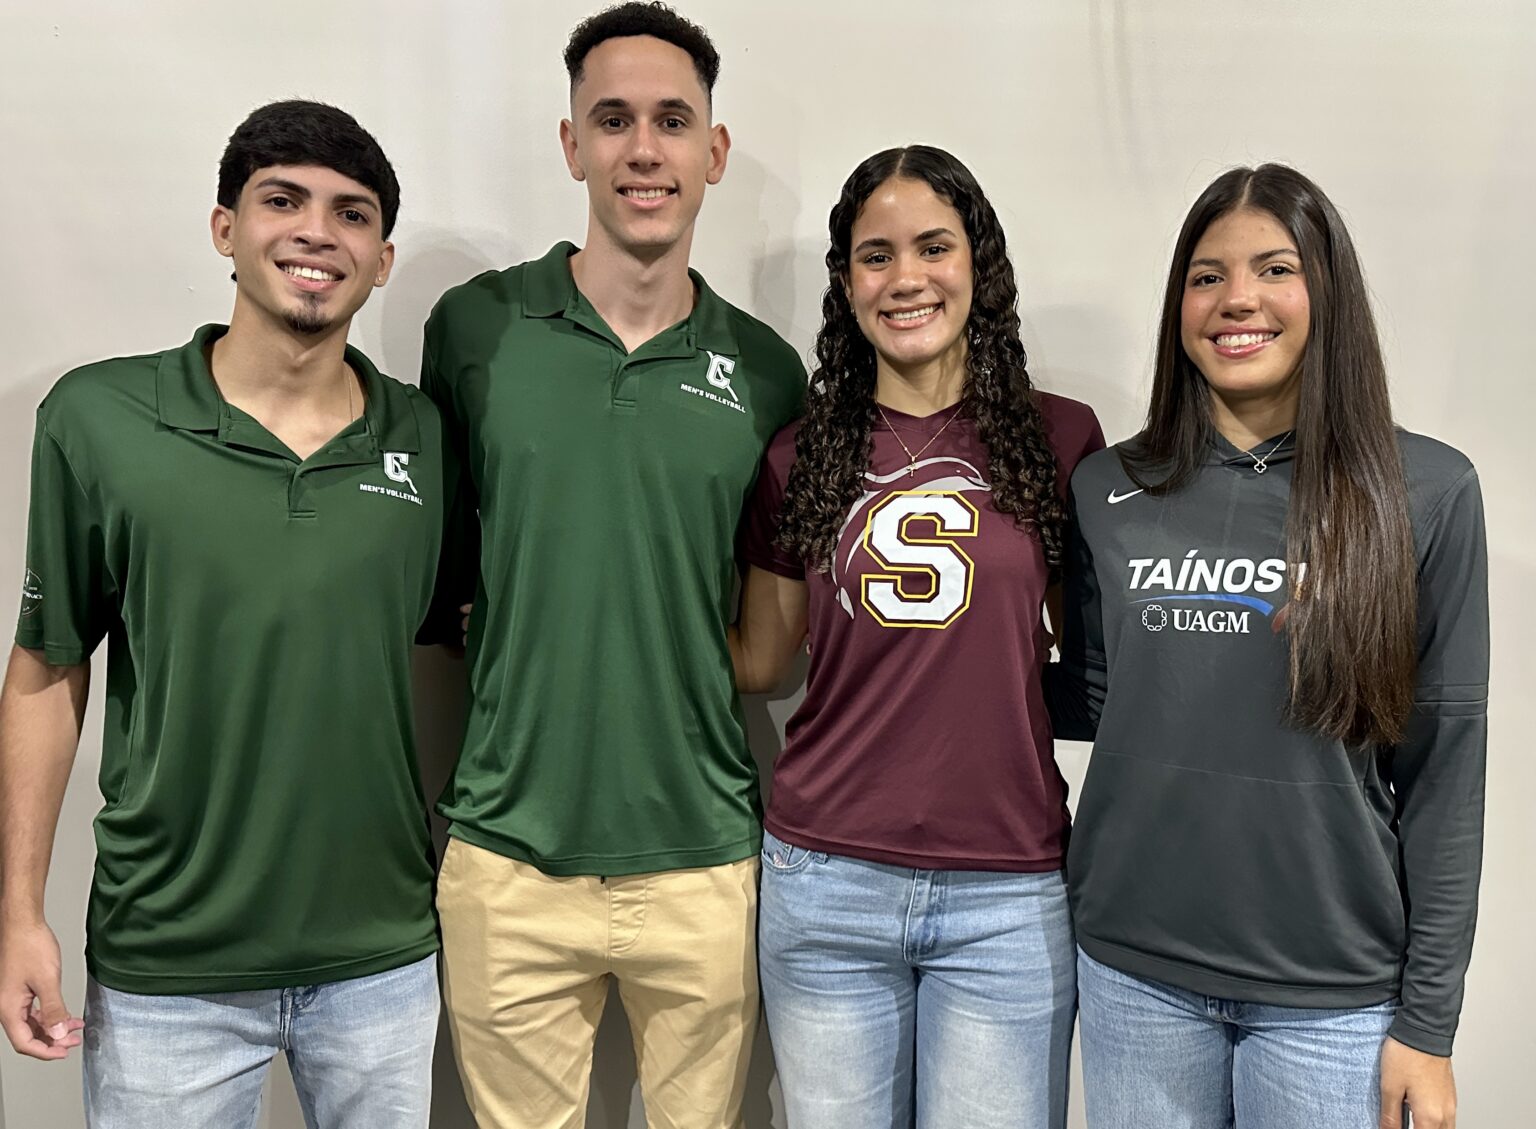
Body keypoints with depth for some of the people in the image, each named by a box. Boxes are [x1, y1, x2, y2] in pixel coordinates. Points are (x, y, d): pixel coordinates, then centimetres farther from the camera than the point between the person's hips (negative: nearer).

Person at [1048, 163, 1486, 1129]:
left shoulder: (1427, 493, -5)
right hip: (1134, 972, 2)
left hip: (1333, 993, -1)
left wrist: (1428, 1022, -3)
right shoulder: (1109, 490, 0)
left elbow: (1445, 764, -4)